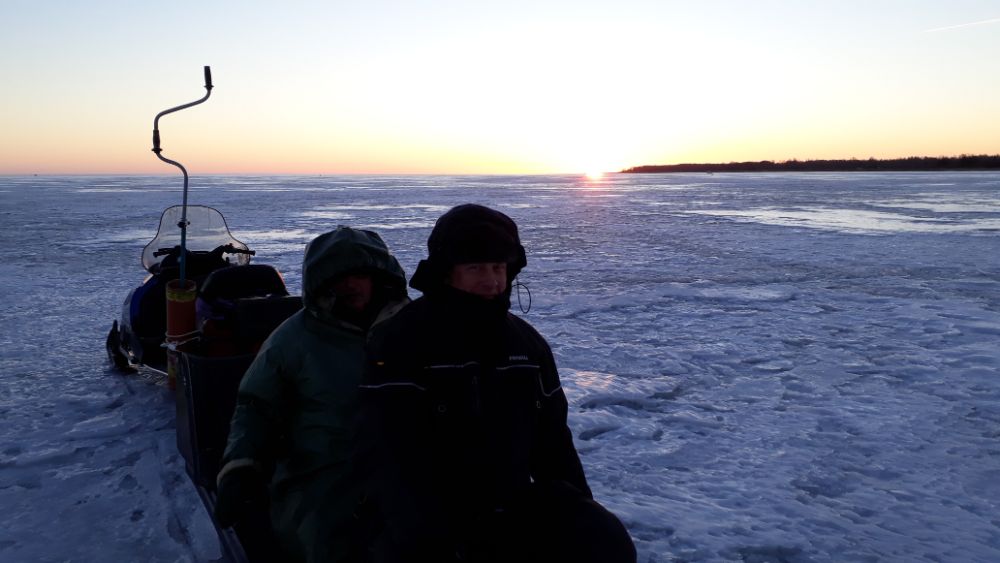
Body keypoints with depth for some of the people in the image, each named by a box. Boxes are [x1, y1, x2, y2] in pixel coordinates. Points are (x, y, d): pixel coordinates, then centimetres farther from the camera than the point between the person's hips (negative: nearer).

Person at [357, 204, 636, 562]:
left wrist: (579, 507, 8)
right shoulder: (400, 342, -12)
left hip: (515, 507, 5)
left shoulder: (527, 344, 7)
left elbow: (551, 436, 15)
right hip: (431, 523, -5)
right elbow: (390, 457, -18)